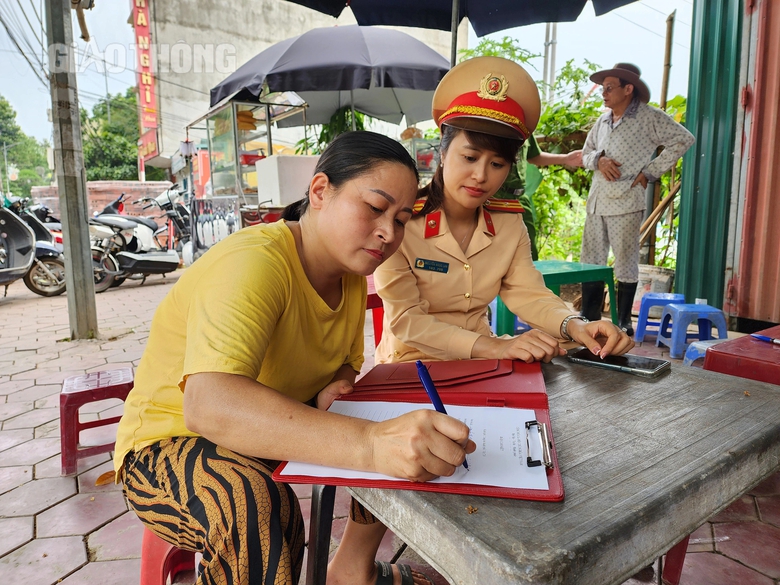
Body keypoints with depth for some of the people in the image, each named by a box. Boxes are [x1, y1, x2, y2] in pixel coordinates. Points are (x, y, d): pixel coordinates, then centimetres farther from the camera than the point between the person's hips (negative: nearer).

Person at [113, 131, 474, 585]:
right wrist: (368, 443, -55)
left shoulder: (351, 275, -3)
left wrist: (334, 390, -14)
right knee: (259, 505, -38)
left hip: (274, 432, 7)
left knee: (412, 436, -4)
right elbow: (208, 405, -43)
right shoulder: (253, 263, -28)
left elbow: (347, 366, 11)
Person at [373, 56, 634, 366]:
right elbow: (406, 321, -20)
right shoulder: (400, 223, -17)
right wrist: (492, 347, -31)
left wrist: (574, 325, -25)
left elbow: (528, 294, -4)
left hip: (481, 364, 4)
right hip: (413, 365, -4)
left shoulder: (510, 225, 2)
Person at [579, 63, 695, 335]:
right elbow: (586, 153, 19)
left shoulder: (649, 117, -3)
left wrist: (649, 172, -8)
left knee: (626, 264, 2)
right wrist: (599, 159, -5)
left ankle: (624, 321, 14)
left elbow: (683, 139, -5)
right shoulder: (603, 120, 16)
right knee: (590, 261, 8)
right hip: (596, 200, 6)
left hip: (625, 202, -6)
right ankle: (589, 318, 19)